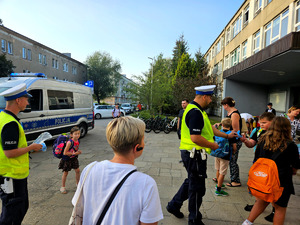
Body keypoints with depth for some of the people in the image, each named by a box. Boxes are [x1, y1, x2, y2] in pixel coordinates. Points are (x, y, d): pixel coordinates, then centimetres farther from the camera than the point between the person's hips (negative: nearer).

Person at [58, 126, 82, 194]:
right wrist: (74, 153, -25)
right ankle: (63, 187, 25)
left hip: (74, 159, 6)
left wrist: (78, 152, -8)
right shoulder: (70, 142, -29)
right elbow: (65, 153, -27)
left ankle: (78, 183, 35)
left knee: (77, 170, 12)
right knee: (65, 173, 8)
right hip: (67, 160, -6)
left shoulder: (78, 141, -6)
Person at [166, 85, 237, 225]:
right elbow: (195, 138, -29)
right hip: (194, 154, -10)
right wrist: (213, 145, -14)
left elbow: (209, 127, 19)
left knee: (191, 181, 24)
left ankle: (174, 205, 37)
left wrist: (227, 136, 20)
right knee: (197, 187, 6)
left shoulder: (196, 110, 12)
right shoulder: (195, 112, -23)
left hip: (191, 153, 10)